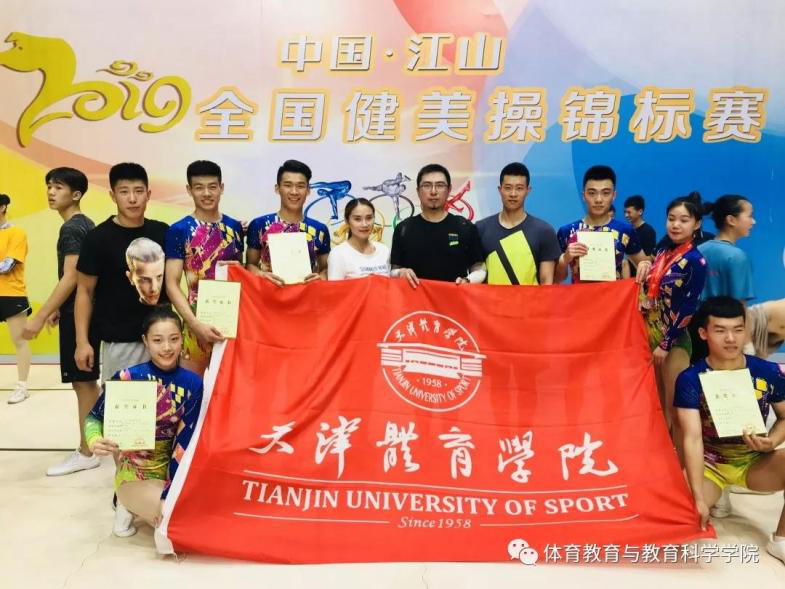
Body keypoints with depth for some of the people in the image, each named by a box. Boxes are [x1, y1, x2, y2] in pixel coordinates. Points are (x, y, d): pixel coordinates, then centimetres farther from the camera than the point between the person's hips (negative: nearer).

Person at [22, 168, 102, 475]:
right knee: (87, 381, 16)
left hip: (77, 314, -10)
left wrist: (41, 316, -21)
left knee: (82, 382, -3)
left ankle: (86, 453, 6)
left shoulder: (71, 229, -15)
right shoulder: (85, 224, 14)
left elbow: (70, 278, -22)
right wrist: (58, 309, 23)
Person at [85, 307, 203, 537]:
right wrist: (95, 441, -27)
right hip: (135, 474, -4)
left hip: (174, 470, 4)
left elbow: (186, 441, -11)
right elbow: (94, 416, -4)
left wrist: (169, 494, -17)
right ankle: (130, 503, 8)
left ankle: (146, 505, 12)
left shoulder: (192, 383, -9)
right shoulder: (127, 378, -16)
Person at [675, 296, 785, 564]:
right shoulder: (690, 379, -17)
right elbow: (692, 438, -23)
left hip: (756, 463, 3)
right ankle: (717, 495, 8)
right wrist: (699, 499, -29)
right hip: (709, 465, -2)